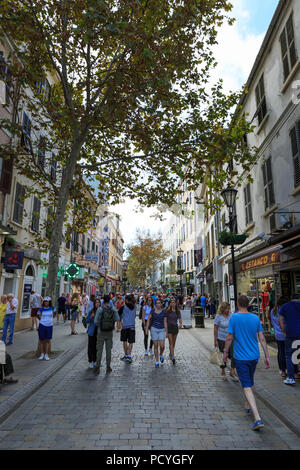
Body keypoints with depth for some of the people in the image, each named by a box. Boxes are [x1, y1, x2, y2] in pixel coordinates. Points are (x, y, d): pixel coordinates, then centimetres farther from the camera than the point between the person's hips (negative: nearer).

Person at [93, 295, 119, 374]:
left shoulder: (100, 309, -13)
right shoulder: (113, 309, -6)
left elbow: (96, 321, -13)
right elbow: (117, 319, -2)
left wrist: (97, 325, 8)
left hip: (101, 332, -2)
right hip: (110, 332, 2)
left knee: (99, 350, 7)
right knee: (108, 349, 12)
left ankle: (97, 367, 10)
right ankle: (108, 367, 18)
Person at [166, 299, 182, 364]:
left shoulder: (178, 311, 3)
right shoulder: (167, 311, -5)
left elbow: (180, 319, -4)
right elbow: (165, 320, 0)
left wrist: (181, 324, -24)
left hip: (175, 327, 3)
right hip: (169, 327, -3)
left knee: (174, 342, 13)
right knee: (171, 342, -10)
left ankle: (171, 354, 32)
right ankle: (173, 357, -14)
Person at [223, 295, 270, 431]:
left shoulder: (234, 317, -13)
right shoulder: (255, 318, -2)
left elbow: (229, 337, -11)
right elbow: (262, 338, 0)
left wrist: (225, 352, 2)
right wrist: (267, 356, 7)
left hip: (241, 358, -5)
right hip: (254, 356, 5)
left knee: (247, 387, -2)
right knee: (250, 383, 24)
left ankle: (257, 419, -9)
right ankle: (248, 406, 41)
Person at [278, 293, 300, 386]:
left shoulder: (285, 306, 4)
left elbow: (280, 320, 0)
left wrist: (284, 332, 5)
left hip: (291, 334, -2)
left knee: (289, 355, 4)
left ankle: (291, 378, 1)